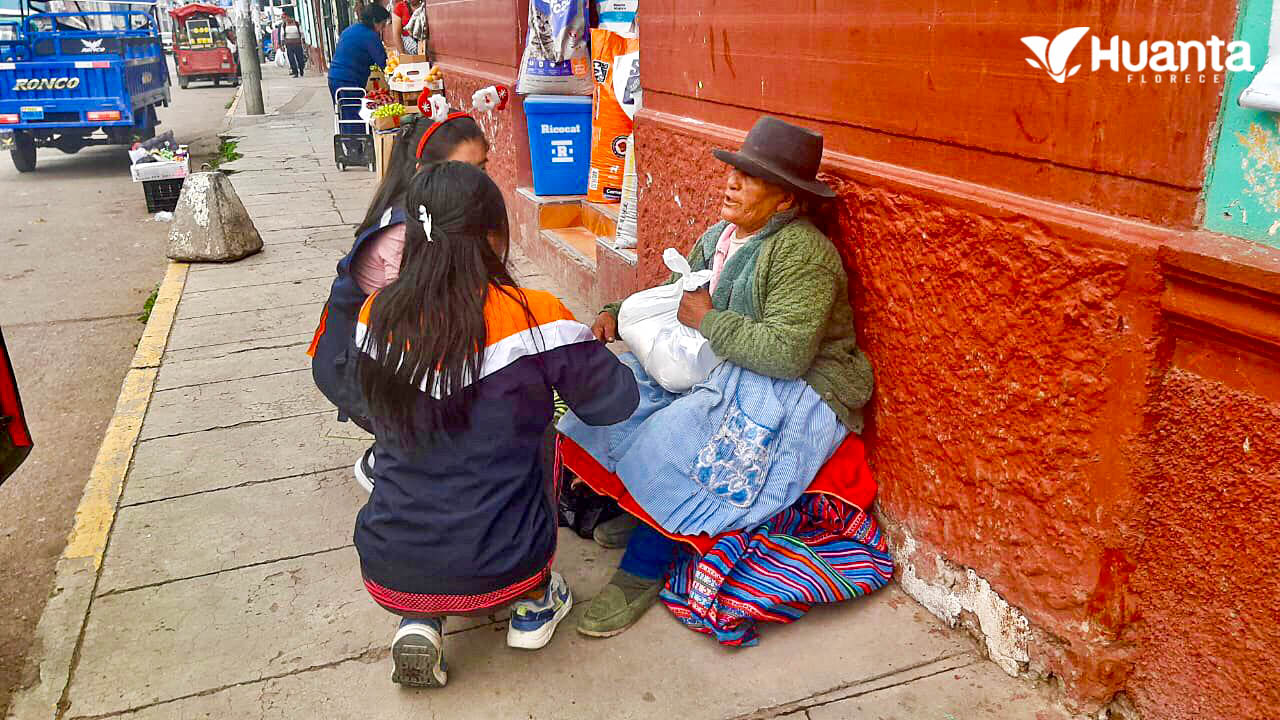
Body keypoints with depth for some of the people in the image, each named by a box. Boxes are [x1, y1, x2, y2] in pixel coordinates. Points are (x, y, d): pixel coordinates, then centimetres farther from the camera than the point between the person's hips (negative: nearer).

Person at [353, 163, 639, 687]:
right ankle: (533, 605, 26)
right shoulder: (532, 317, -19)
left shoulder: (376, 314, -7)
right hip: (497, 570, -2)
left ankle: (420, 620, 14)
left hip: (388, 570, 2)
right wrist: (586, 342, 15)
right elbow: (615, 402, -7)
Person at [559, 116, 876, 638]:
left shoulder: (801, 252, -18)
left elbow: (788, 352, -28)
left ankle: (643, 571, -9)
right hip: (722, 372, 9)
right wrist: (618, 315, 3)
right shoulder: (720, 237, 10)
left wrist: (710, 321, -19)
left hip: (795, 395, -9)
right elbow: (673, 300, 21)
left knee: (667, 442, -28)